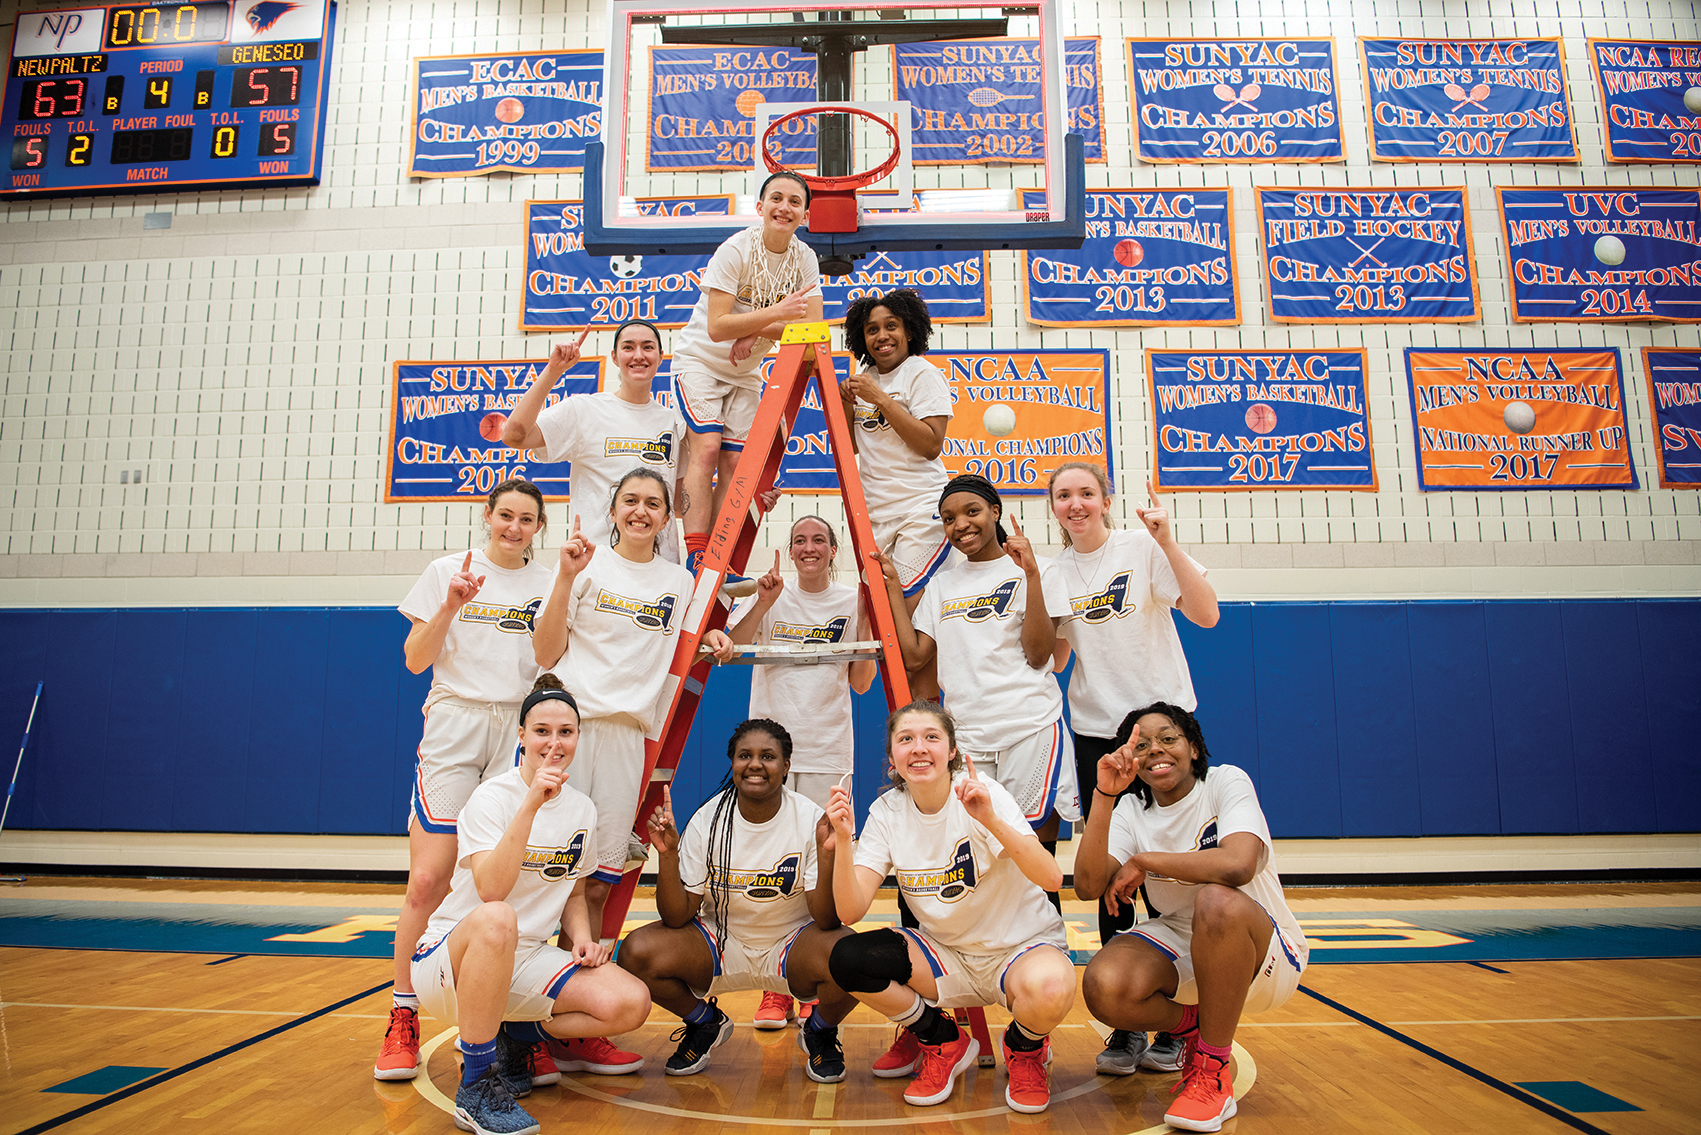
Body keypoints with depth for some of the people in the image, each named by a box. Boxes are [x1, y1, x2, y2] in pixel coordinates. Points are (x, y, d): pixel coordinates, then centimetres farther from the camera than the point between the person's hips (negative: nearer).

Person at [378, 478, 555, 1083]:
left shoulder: (547, 584, 10)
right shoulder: (447, 571, 6)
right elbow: (415, 660, 3)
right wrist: (450, 608, -12)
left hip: (519, 733, 1)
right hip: (454, 725, -1)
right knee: (428, 880, -8)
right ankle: (403, 1020, 8)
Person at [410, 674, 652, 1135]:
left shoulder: (583, 810, 4)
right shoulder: (493, 796, -13)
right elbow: (490, 890, -28)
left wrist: (582, 937, -4)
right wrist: (531, 804, -34)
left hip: (525, 958, 5)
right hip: (449, 955, -5)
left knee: (631, 1002, -18)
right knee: (496, 920, -41)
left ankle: (513, 1037, 8)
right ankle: (476, 1086, -21)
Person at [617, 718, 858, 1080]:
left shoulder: (811, 819, -15)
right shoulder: (708, 820, -11)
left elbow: (826, 921, -20)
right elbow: (677, 917, -12)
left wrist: (828, 853, -36)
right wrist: (668, 854, -28)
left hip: (792, 944, -2)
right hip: (721, 942, 2)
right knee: (636, 952, -22)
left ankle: (819, 1032, 5)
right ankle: (706, 1023, 11)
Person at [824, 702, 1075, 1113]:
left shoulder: (982, 796, -17)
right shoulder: (887, 813, -6)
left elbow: (1052, 879, -29)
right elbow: (851, 911, -14)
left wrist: (991, 821, -43)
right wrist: (843, 841, -30)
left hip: (1020, 945, -3)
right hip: (946, 953, 4)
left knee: (1049, 988, -37)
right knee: (847, 959, -20)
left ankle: (1025, 1047, 3)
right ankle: (941, 1041, 8)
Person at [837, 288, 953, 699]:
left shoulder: (922, 373, -4)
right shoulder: (865, 379, 14)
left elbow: (931, 444, -16)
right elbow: (851, 446, 21)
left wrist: (881, 399, -15)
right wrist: (847, 405, 4)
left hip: (920, 510, -6)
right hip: (874, 513, 7)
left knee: (912, 614, -12)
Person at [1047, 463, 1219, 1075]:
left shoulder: (1142, 548, -6)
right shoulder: (1056, 572, 7)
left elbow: (1206, 615, -15)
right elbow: (1055, 660, 8)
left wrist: (1169, 543, -26)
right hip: (1096, 731, 4)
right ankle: (1125, 1024, 16)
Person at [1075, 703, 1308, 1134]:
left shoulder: (1226, 782, -14)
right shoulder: (1131, 810, -2)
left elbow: (1237, 865, -35)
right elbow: (1088, 886, -17)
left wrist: (1142, 862, -22)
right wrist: (1104, 795, -26)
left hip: (1265, 952, -4)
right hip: (1178, 943, 4)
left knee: (1216, 901, -37)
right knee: (1104, 987, -26)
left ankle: (1213, 1074, -17)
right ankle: (1195, 1030, 9)